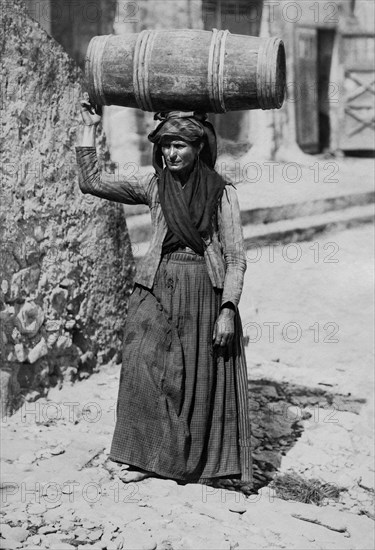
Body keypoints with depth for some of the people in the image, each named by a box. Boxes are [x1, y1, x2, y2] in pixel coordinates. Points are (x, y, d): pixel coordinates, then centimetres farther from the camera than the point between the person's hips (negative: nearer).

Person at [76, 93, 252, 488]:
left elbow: (235, 257, -3)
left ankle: (195, 460, 23)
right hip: (157, 290, 2)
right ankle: (145, 455, 10)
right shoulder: (153, 187, 6)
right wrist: (89, 128, 1)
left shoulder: (221, 192, -2)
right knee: (143, 369, -5)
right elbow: (92, 182, 2)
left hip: (204, 293, -2)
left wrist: (228, 310, -11)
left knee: (200, 380, 5)